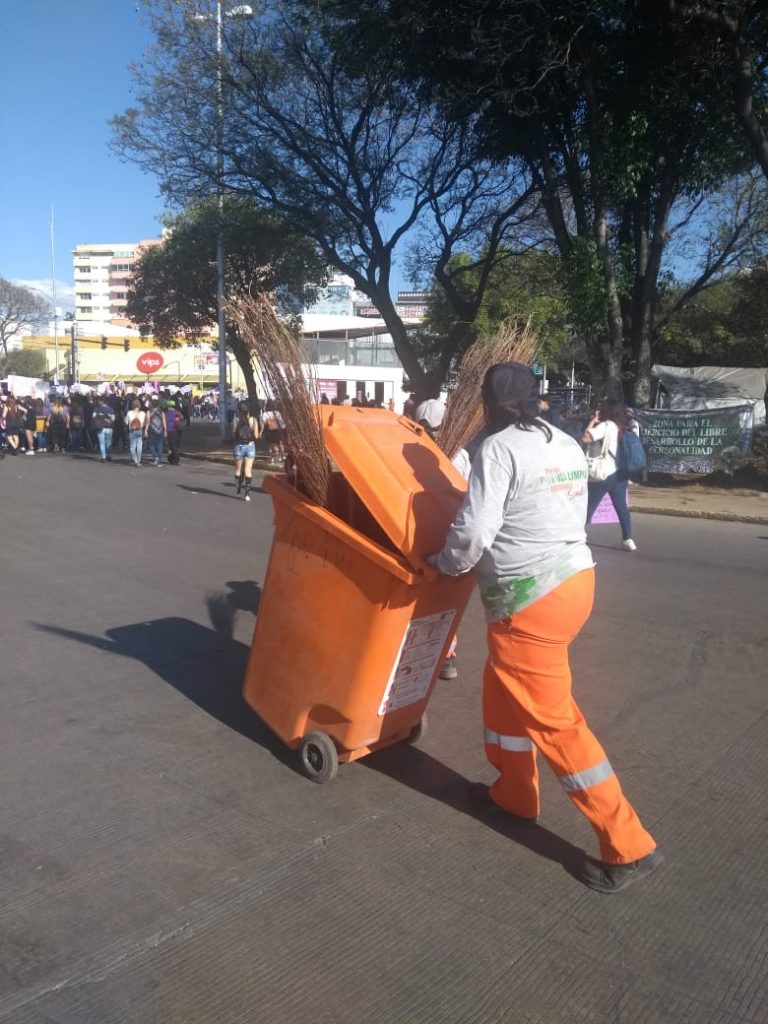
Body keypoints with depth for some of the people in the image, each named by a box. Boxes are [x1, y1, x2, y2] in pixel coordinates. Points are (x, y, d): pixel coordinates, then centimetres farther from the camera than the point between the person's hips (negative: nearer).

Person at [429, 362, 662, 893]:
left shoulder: (499, 448, -14)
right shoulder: (568, 445, 10)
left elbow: (474, 532, -19)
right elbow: (568, 516, 13)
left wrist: (444, 563, 0)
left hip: (530, 597, -9)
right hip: (574, 576, 9)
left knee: (552, 718, 1)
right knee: (504, 691, 23)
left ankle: (629, 846, 9)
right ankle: (514, 793, 38)